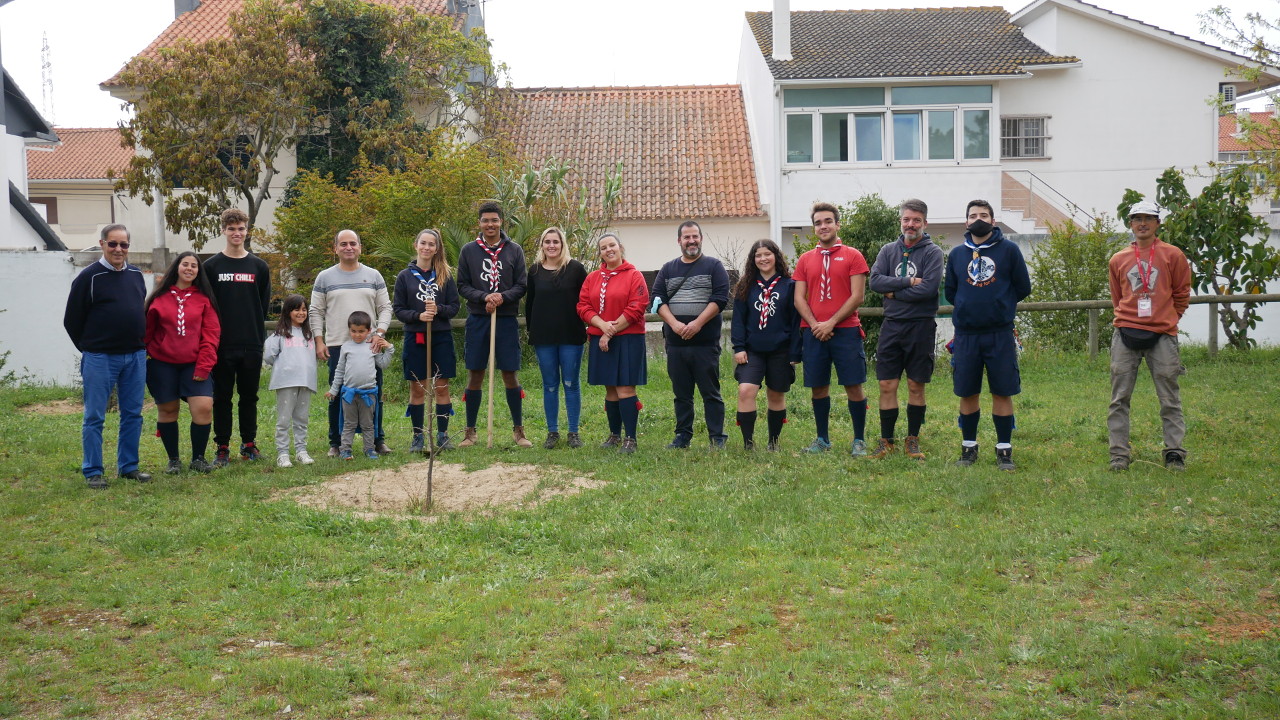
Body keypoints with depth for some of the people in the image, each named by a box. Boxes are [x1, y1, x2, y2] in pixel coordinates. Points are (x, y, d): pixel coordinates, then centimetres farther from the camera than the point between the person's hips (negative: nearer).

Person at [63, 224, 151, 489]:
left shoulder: (136, 275, 9)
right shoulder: (89, 277, -7)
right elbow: (72, 320, -3)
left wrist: (140, 346, 14)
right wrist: (89, 348, 2)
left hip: (135, 357, 5)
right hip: (100, 358, -5)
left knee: (133, 414, 9)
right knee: (95, 417, 1)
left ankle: (128, 466, 20)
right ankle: (93, 472, 8)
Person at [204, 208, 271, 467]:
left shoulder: (259, 266, 8)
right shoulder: (211, 266, 3)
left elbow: (264, 306, 9)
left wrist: (259, 336, 2)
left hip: (252, 346, 1)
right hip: (221, 346, -1)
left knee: (249, 397, 9)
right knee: (222, 397, 4)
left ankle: (249, 443, 19)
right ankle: (222, 447, 11)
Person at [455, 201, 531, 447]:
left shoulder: (515, 250, 4)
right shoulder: (468, 251, 5)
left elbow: (521, 286, 2)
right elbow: (462, 286, 3)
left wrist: (503, 297, -17)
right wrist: (483, 297, -15)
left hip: (507, 320, 0)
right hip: (477, 319, 0)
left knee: (510, 375, 4)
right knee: (475, 375, 4)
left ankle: (518, 430, 15)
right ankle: (470, 431, 14)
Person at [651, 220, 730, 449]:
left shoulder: (713, 266, 4)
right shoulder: (668, 269, 14)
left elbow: (720, 299, -5)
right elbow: (658, 300, 7)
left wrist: (697, 323, -15)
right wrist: (674, 324, -10)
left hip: (706, 342, -3)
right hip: (675, 343, 4)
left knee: (711, 393, -2)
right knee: (681, 394, 9)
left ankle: (717, 437, 3)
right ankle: (683, 436, 16)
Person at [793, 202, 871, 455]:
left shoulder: (852, 256, 2)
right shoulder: (805, 260, 12)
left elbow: (857, 296, -5)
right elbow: (799, 298, 8)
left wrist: (831, 323, -11)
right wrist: (814, 324, -8)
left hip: (845, 330, -3)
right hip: (813, 333, 3)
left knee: (854, 385, -3)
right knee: (818, 387, 7)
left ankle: (859, 440, 6)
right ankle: (822, 439, 18)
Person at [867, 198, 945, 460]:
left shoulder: (933, 252, -1)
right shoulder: (888, 250, 9)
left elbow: (928, 288, -15)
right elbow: (875, 280, -5)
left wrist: (894, 292, -8)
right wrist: (908, 282, -14)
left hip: (921, 326, -3)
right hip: (892, 325, 3)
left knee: (916, 386, 5)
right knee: (887, 385, 2)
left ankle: (912, 440, 16)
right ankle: (886, 440, 11)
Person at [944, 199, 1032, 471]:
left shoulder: (1009, 250, 0)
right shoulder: (957, 254, 7)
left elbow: (1023, 288, 5)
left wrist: (1001, 306, 7)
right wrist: (968, 308, 7)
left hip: (1000, 334, -2)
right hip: (966, 334, 2)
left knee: (1002, 393, 1)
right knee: (967, 394, 7)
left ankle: (1004, 450, 11)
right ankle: (968, 447, 20)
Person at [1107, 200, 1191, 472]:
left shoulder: (1173, 255, 4)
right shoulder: (1118, 259, 10)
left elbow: (1182, 293, 11)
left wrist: (1167, 320, 12)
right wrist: (1128, 320, 13)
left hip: (1162, 336, -2)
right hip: (1126, 335, 2)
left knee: (1169, 398, 2)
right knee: (1119, 397, 1)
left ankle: (1174, 452, 10)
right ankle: (1119, 454, 6)